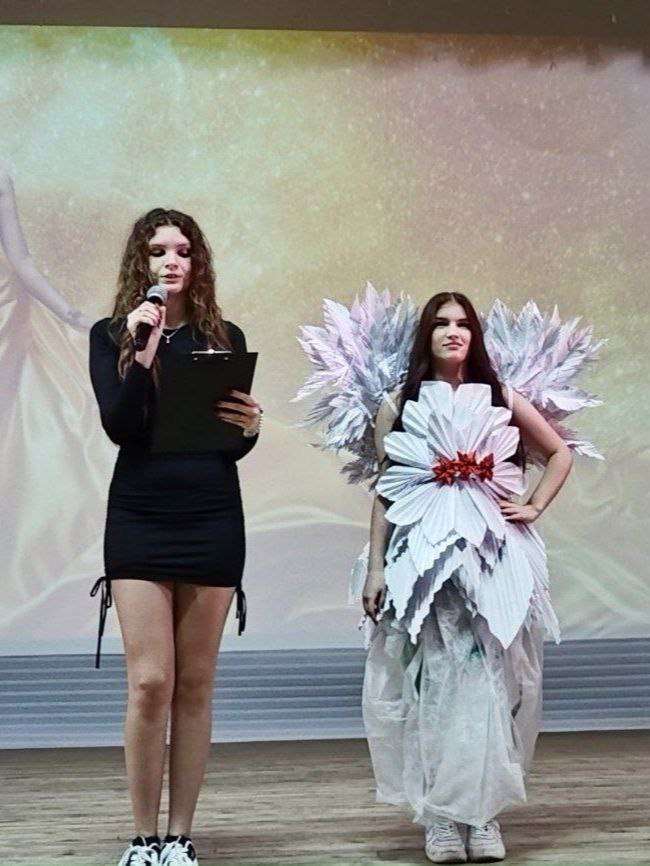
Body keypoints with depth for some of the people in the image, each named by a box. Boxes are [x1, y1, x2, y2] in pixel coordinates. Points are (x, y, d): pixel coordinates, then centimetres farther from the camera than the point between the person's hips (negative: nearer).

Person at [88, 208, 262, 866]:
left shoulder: (224, 337, 10)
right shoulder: (111, 335, 5)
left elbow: (234, 447, 10)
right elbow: (117, 426, -8)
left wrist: (251, 427, -11)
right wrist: (142, 354, -18)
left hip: (212, 520, 2)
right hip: (140, 519, -2)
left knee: (195, 685, 4)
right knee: (149, 683, -6)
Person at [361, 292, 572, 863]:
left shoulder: (502, 400, 9)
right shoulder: (399, 405, 7)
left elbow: (561, 454, 21)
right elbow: (383, 493, 6)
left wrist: (535, 508, 8)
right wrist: (376, 568, 1)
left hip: (494, 556, 1)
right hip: (422, 557, -1)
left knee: (488, 683, -1)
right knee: (434, 685, -2)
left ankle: (484, 815, 7)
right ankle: (441, 820, 3)